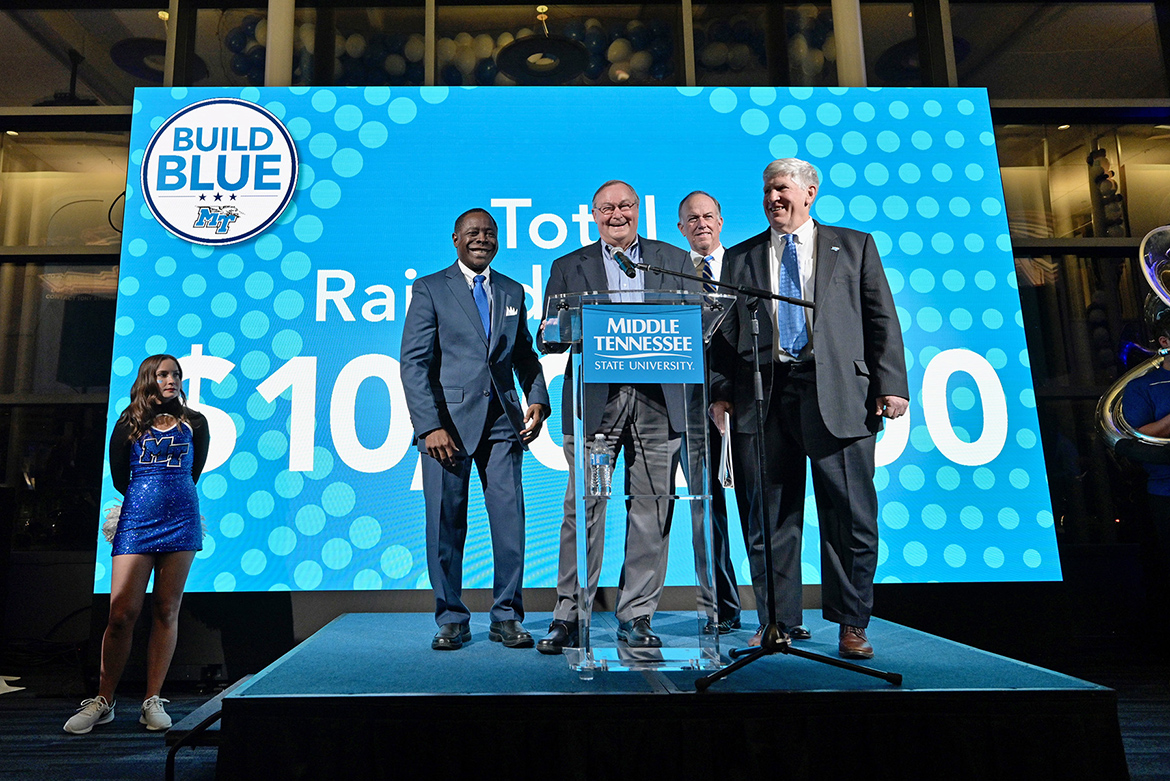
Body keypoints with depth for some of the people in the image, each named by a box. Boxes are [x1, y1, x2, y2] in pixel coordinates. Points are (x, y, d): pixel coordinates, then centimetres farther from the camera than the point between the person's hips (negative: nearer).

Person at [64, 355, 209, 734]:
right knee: (121, 613, -5)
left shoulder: (194, 423, 9)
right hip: (136, 521, 0)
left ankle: (153, 700, 9)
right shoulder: (128, 425, 7)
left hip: (181, 519, 1)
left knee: (166, 611, 1)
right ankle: (103, 701, 11)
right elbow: (120, 478, 11)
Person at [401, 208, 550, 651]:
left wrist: (537, 401, 2)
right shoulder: (429, 289, 5)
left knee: (510, 519, -1)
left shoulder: (513, 292, 17)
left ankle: (506, 618, 14)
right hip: (448, 420, -3)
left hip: (502, 422, 3)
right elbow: (414, 362, -2)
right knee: (446, 523, 2)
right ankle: (451, 620, 17)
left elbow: (525, 356, 20)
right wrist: (430, 425, -12)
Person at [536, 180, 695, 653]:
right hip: (594, 403, 0)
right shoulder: (568, 267, 14)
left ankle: (636, 617, 13)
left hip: (658, 400, 1)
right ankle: (569, 615, 8)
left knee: (650, 512, 2)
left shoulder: (675, 261, 16)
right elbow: (548, 339, 8)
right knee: (583, 509, -3)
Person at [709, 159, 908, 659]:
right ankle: (777, 622, 18)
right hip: (763, 397, 2)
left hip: (837, 394, -1)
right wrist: (721, 390, 3)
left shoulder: (854, 246, 14)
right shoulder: (741, 257, 17)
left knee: (851, 515, 1)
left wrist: (891, 385, -2)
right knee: (769, 518, 5)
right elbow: (726, 331, 13)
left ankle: (851, 625, 16)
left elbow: (882, 320, 8)